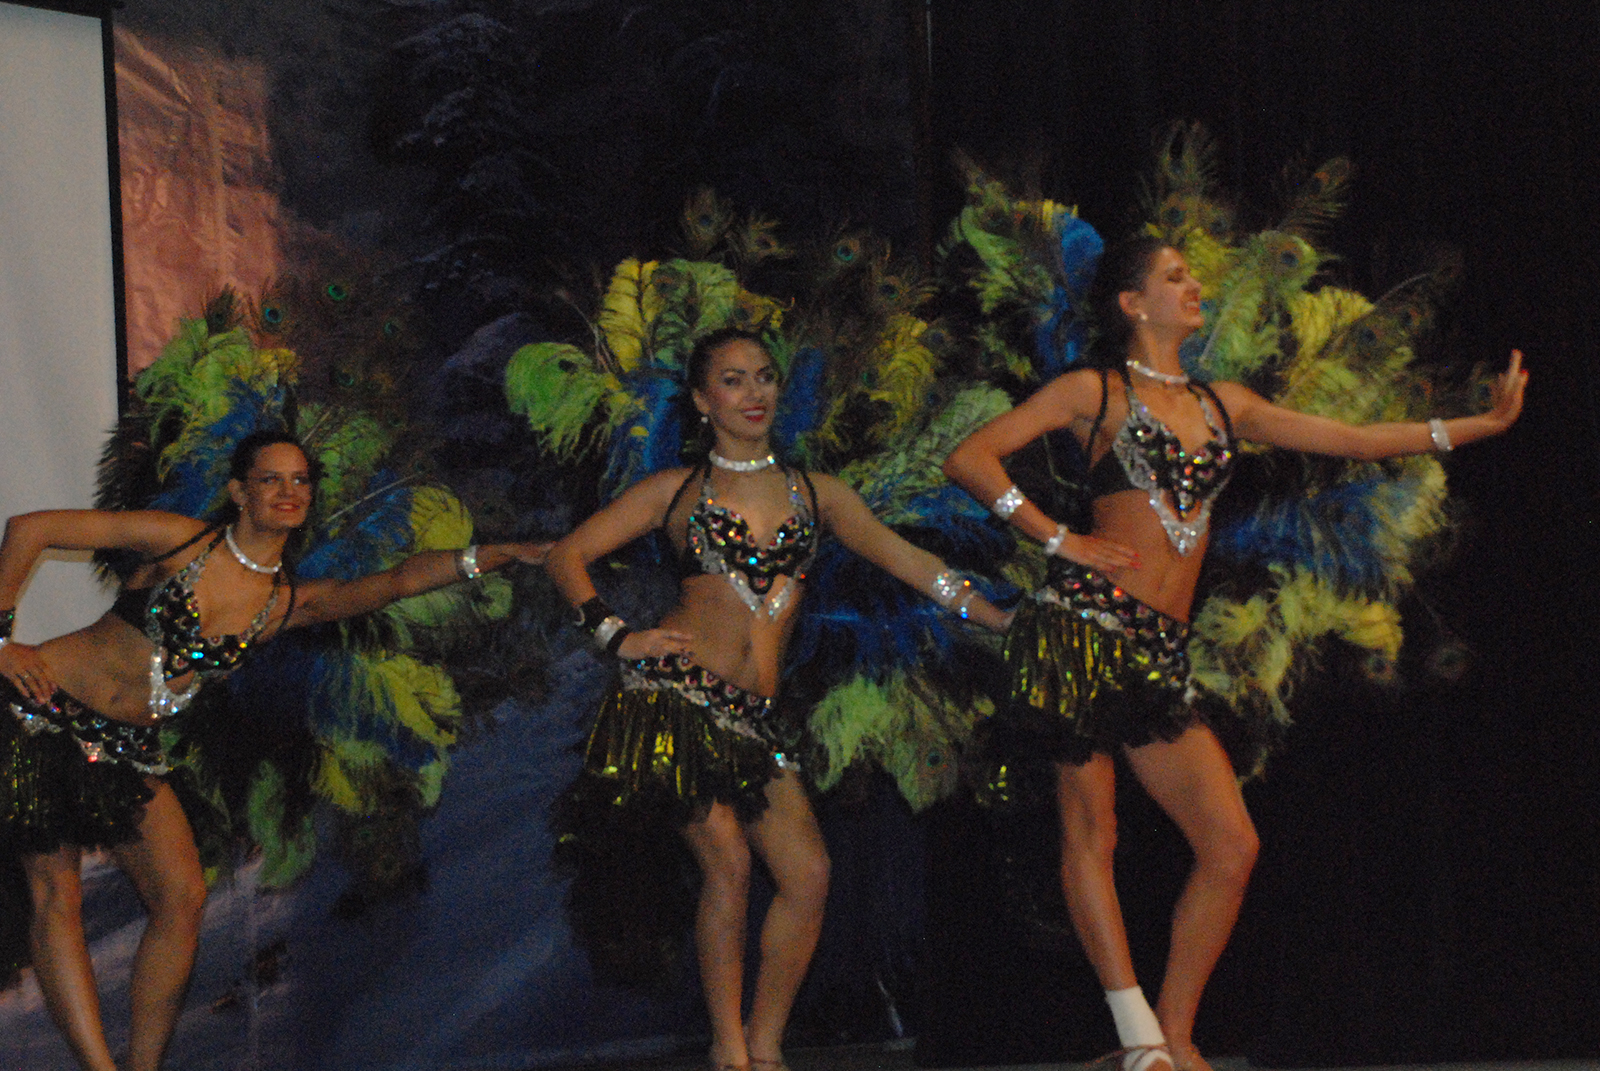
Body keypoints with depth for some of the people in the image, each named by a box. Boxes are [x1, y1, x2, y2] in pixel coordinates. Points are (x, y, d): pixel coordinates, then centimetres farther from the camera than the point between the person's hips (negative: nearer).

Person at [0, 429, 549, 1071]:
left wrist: (486, 556, -24)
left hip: (126, 749, 5)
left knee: (181, 897, -6)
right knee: (56, 897, -10)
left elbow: (395, 581, -11)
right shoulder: (179, 541, -10)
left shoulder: (288, 604, 3)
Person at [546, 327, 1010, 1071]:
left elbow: (911, 564, 12)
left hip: (755, 714, 3)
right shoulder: (676, 492, 7)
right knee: (728, 866, -13)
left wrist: (1010, 624, 6)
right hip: (679, 695, -3)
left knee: (808, 875, -9)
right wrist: (617, 636, -2)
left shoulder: (817, 494, 14)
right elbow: (567, 557, 9)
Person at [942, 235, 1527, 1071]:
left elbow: (1352, 440, 21)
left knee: (1231, 846, -4)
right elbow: (969, 460, -2)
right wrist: (1060, 541, -6)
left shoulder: (1221, 403, 21)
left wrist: (1485, 422, 19)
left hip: (1160, 651, 6)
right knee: (1090, 830, -5)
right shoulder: (1096, 391, 5)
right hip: (1086, 623, -6)